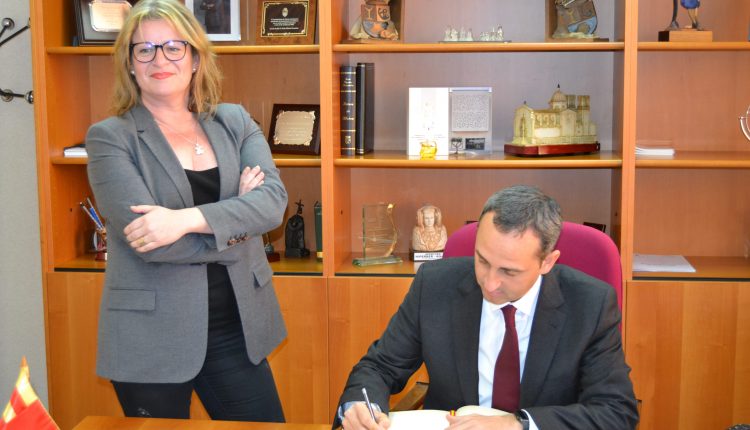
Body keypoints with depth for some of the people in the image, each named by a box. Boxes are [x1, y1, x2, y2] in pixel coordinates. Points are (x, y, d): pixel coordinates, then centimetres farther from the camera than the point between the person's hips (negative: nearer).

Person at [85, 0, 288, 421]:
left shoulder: (235, 122, 5)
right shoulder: (110, 137, -5)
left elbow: (274, 199, -10)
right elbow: (145, 237, -17)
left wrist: (188, 219, -23)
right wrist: (234, 221, -9)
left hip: (236, 327, 3)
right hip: (153, 336, -3)